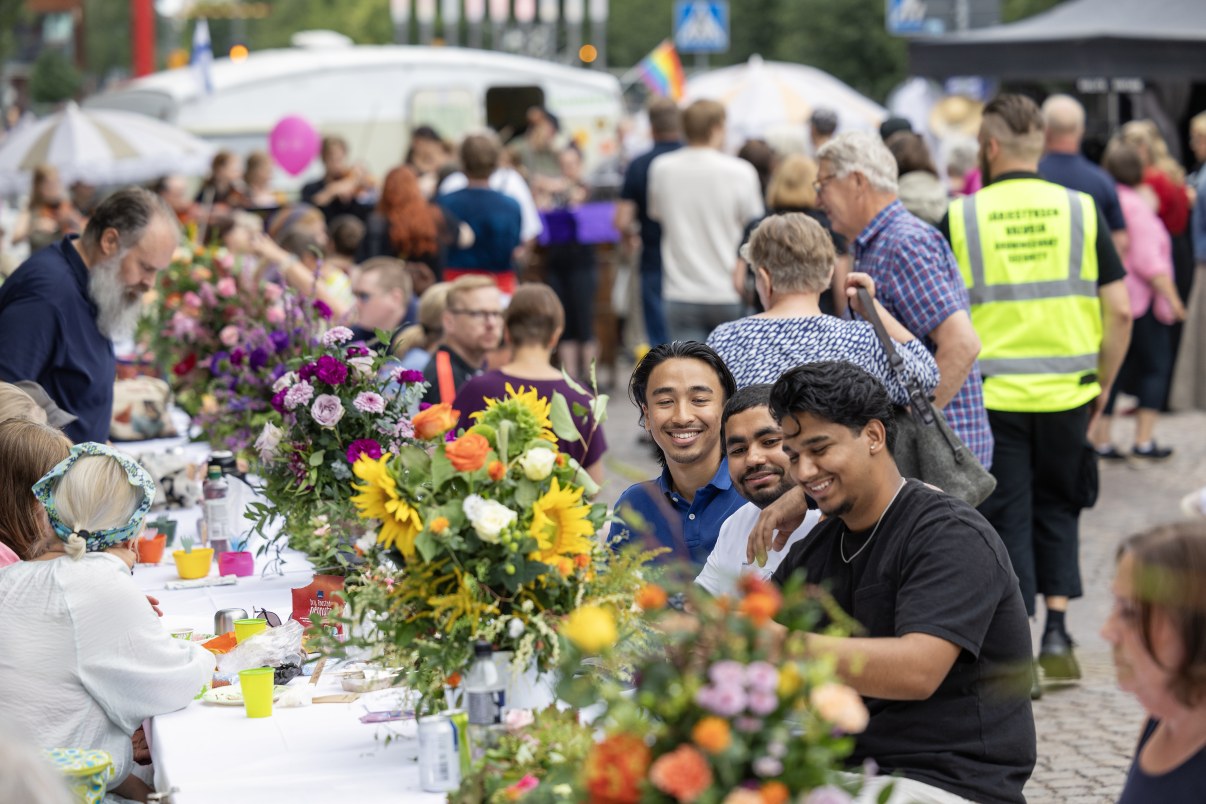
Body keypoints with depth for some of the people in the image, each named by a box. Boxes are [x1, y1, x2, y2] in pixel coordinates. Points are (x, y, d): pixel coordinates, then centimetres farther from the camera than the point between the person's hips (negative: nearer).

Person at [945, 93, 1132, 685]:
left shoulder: (960, 217, -4)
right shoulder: (1081, 211, 0)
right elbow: (1119, 310, -1)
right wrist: (1103, 385, 10)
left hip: (989, 397, -2)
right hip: (1066, 392, 2)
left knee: (1006, 519, 6)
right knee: (1058, 508, 20)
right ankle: (1057, 633, 14)